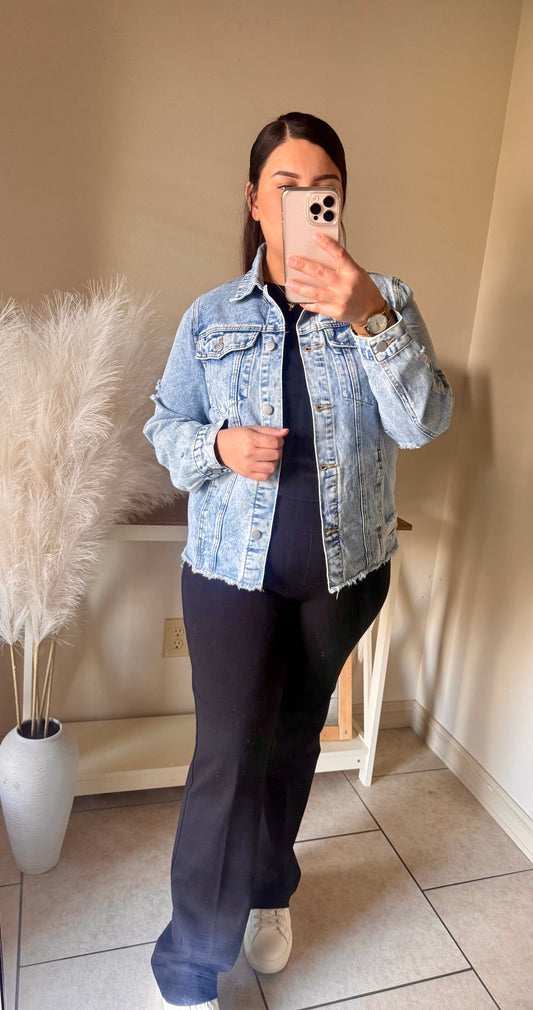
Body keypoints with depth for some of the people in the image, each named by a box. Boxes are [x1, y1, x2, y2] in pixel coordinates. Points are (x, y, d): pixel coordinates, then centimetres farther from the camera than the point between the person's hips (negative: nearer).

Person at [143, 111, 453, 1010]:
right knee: (229, 757, -3)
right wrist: (218, 445, -17)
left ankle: (270, 888, 46)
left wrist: (371, 321, -31)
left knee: (296, 735, 19)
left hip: (345, 569, 2)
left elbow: (422, 423, -15)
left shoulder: (383, 299, -2)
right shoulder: (210, 318, 0)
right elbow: (165, 426, 5)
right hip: (234, 567, -1)